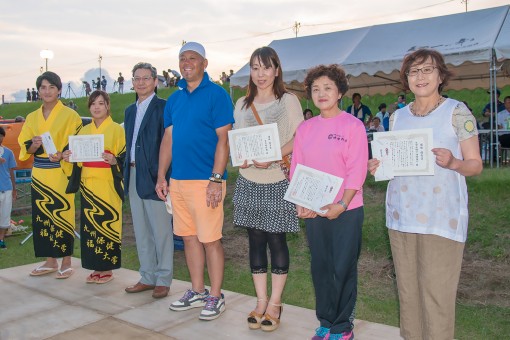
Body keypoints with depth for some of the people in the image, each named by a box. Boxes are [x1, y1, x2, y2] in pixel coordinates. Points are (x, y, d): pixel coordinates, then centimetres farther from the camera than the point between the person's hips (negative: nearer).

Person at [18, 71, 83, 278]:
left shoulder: (70, 115, -1)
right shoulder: (32, 117, 13)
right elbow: (26, 148, 11)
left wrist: (61, 155, -22)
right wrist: (34, 144, -11)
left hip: (61, 173, -5)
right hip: (39, 174, 5)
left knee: (63, 215, -5)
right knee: (42, 216, 7)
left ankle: (66, 263, 6)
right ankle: (51, 261, 18)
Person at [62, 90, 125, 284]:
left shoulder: (117, 129, 0)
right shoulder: (84, 131, 16)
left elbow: (125, 157, -4)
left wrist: (114, 161, -24)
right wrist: (67, 157, -2)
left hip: (108, 185, -5)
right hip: (88, 184, 5)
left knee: (107, 222, -5)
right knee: (89, 224, 5)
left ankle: (107, 269, 5)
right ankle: (96, 267, 15)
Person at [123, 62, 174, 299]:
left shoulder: (163, 107, -7)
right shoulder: (130, 111, 17)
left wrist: (163, 177, -18)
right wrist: (126, 172, 11)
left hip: (154, 177, -8)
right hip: (133, 176, 8)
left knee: (161, 230, 2)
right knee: (141, 231, 14)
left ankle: (163, 280, 14)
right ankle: (147, 277, 26)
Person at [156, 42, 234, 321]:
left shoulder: (216, 94, -5)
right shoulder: (175, 99, 14)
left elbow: (223, 139, -11)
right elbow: (168, 139, 16)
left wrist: (216, 180, -17)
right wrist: (161, 176, 10)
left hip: (205, 180, -7)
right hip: (178, 180, 7)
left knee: (210, 240, 0)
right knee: (189, 237, 14)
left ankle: (215, 297, 15)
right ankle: (197, 292, 28)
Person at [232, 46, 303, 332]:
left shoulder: (289, 100, -1)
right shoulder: (242, 104, 12)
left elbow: (299, 138, -7)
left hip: (278, 180, -4)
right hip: (249, 181, 4)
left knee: (277, 239, 1)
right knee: (255, 239, 7)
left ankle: (275, 304, 14)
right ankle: (261, 302, 20)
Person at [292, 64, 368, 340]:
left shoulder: (353, 125, -5)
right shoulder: (305, 128, 8)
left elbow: (357, 171, -11)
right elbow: (296, 168, 7)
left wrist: (342, 204, -20)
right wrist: (300, 204, -6)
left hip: (346, 209, -4)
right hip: (312, 210, 4)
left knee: (344, 268, 4)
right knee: (320, 267, 12)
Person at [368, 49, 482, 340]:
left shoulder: (457, 112, -2)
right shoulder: (398, 117, 11)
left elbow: (475, 164, -1)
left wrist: (452, 163, -21)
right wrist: (379, 166, -2)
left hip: (442, 217, -4)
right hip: (402, 215, 5)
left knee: (437, 292, -3)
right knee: (407, 290, 11)